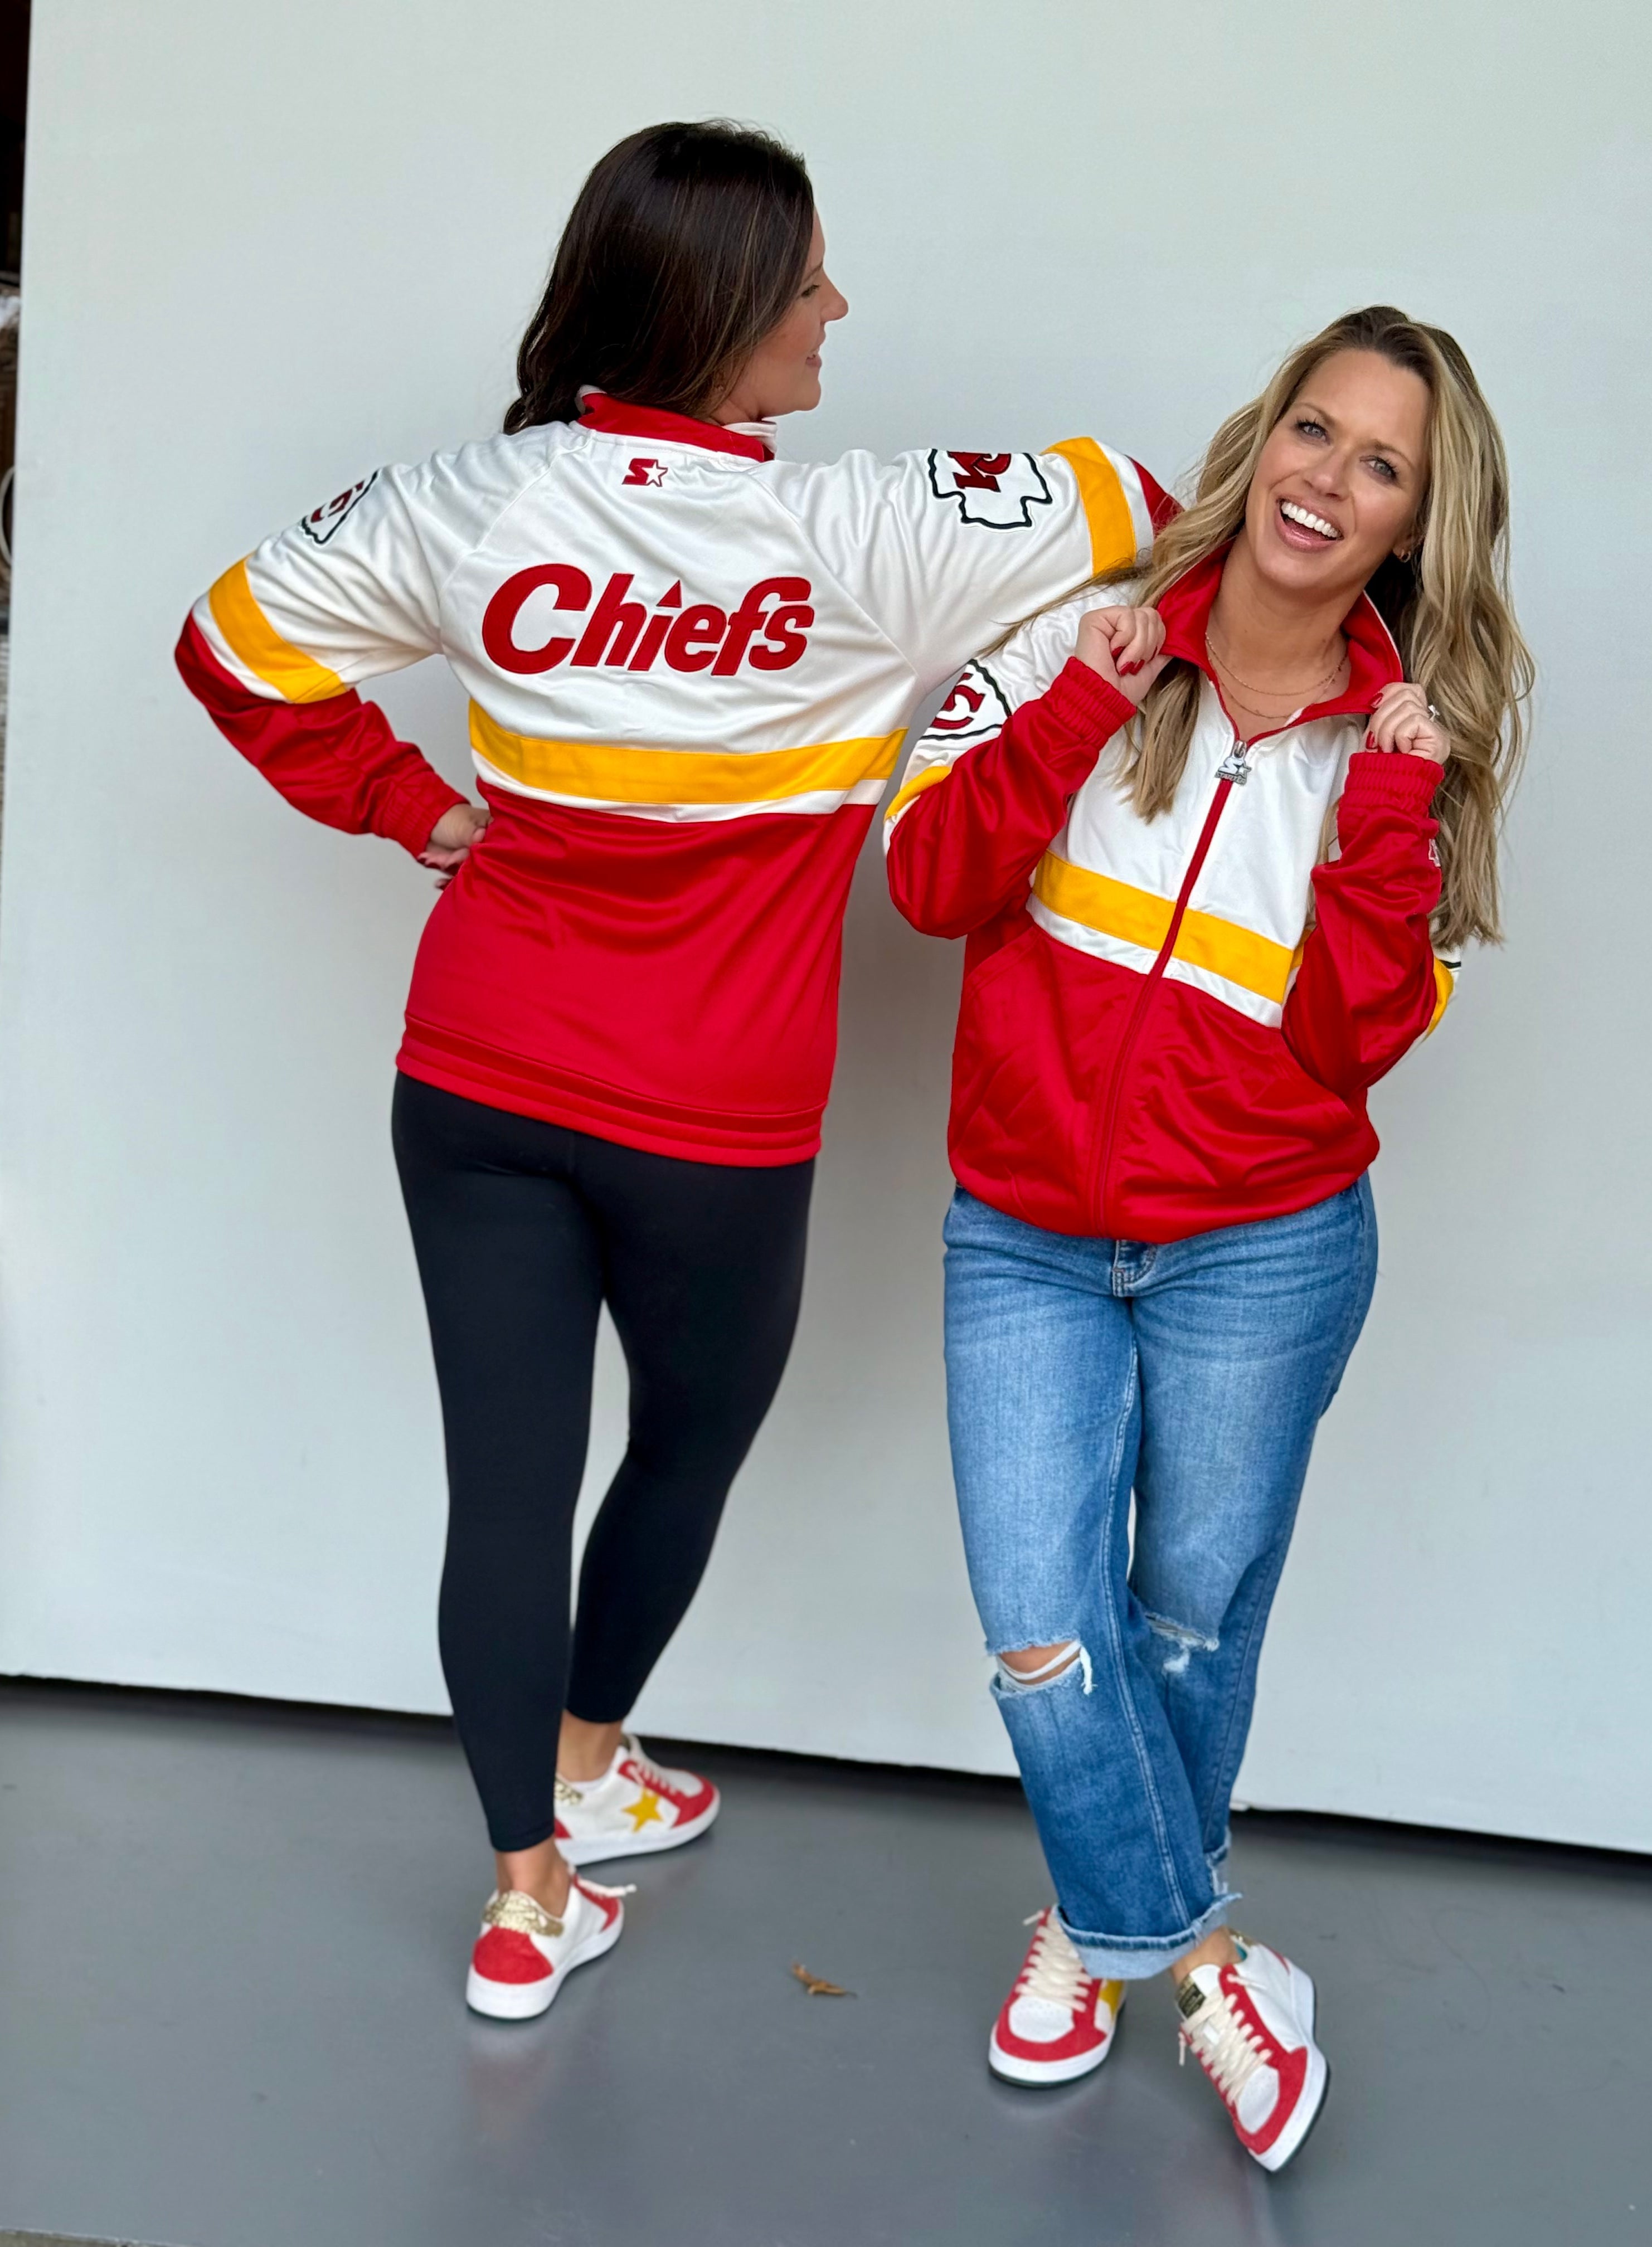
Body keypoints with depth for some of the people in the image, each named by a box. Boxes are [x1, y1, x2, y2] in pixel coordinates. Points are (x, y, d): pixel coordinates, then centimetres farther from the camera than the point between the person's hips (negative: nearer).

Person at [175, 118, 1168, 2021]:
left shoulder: (481, 504, -4)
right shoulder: (861, 542, -15)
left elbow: (237, 638, 5)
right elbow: (1133, 507, -3)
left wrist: (404, 806, 10)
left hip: (474, 1089, 3)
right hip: (712, 1131, -3)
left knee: (506, 1478, 8)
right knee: (694, 1437, 23)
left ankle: (525, 1897, 19)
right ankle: (588, 1765, 43)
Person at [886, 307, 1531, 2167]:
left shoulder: (1409, 741, -2)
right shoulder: (1090, 637, -4)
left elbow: (1357, 1037, -10)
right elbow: (933, 879, -9)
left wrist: (1389, 810, -20)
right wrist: (1073, 714, -20)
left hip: (1263, 1254, 0)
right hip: (1024, 1241, 0)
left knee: (1190, 1623, 14)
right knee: (1044, 1637, -5)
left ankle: (1103, 1916, 42)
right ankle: (1202, 1966, 20)